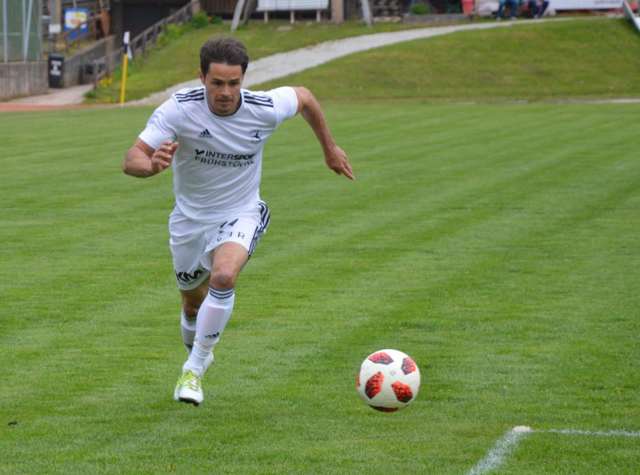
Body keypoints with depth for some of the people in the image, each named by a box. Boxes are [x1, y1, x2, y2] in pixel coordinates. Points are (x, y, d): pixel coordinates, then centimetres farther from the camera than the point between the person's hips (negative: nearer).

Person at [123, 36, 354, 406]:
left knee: (223, 276, -31)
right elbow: (132, 161, -28)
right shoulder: (180, 109, -25)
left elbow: (303, 97, 3)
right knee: (194, 304, 16)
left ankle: (194, 369, -16)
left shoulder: (265, 109, -21)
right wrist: (152, 165, -52)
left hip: (240, 214, -1)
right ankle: (199, 353, 50)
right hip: (189, 218, 1)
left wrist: (330, 148, 14)